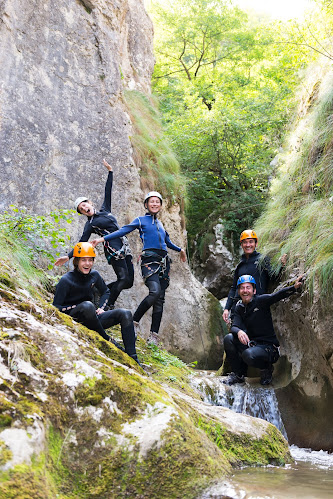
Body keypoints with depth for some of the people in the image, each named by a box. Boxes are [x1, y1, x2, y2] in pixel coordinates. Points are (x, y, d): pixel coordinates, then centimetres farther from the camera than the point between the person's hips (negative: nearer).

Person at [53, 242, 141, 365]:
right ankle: (107, 340, -24)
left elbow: (105, 292, 24)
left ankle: (132, 358, -19)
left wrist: (101, 308, 6)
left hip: (91, 319, 6)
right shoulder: (66, 280, -11)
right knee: (87, 305, -40)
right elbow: (56, 307, -10)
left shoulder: (94, 275, 5)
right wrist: (78, 307, -18)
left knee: (125, 314, -14)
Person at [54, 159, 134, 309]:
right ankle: (108, 306, -13)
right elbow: (82, 243, -1)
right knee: (123, 278, -19)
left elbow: (108, 192, 21)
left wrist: (110, 171, 21)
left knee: (128, 282, 2)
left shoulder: (104, 210, 19)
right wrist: (68, 256, -12)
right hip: (113, 249, -6)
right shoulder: (90, 224, 4)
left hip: (124, 248, 7)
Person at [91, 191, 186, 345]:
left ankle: (154, 335, 0)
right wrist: (103, 239, -14)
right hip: (149, 260, -5)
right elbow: (123, 231, -1)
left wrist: (180, 249, 54)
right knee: (155, 292, -27)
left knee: (160, 299, -2)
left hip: (163, 262, 6)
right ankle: (134, 321, -11)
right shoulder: (141, 220, 10)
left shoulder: (160, 224, 25)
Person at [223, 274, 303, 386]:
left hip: (269, 347, -5)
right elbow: (234, 327, -6)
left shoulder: (260, 301, -8)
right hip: (252, 343, 5)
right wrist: (239, 332, -31)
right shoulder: (239, 308, 6)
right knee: (229, 339, -17)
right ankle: (238, 375, -1)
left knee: (248, 355, -34)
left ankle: (266, 369, 2)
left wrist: (294, 287, -42)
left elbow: (278, 295, -24)